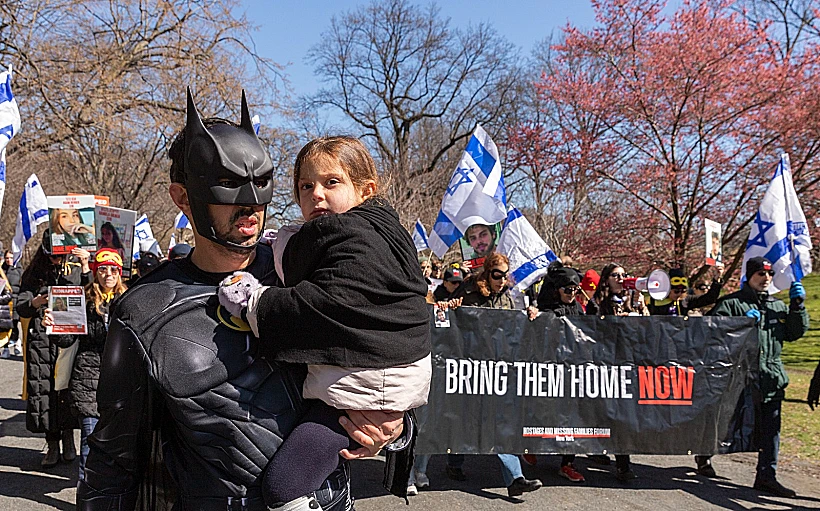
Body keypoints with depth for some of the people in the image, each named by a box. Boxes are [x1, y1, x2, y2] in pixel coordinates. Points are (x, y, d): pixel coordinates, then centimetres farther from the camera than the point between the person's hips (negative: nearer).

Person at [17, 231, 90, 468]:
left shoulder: (75, 271, 8)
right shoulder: (33, 274, 10)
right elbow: (21, 308, 5)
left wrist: (86, 266, -12)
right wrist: (36, 302, -17)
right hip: (41, 340, 1)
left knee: (69, 387, -4)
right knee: (43, 389, -1)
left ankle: (68, 439, 12)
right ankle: (52, 445, 9)